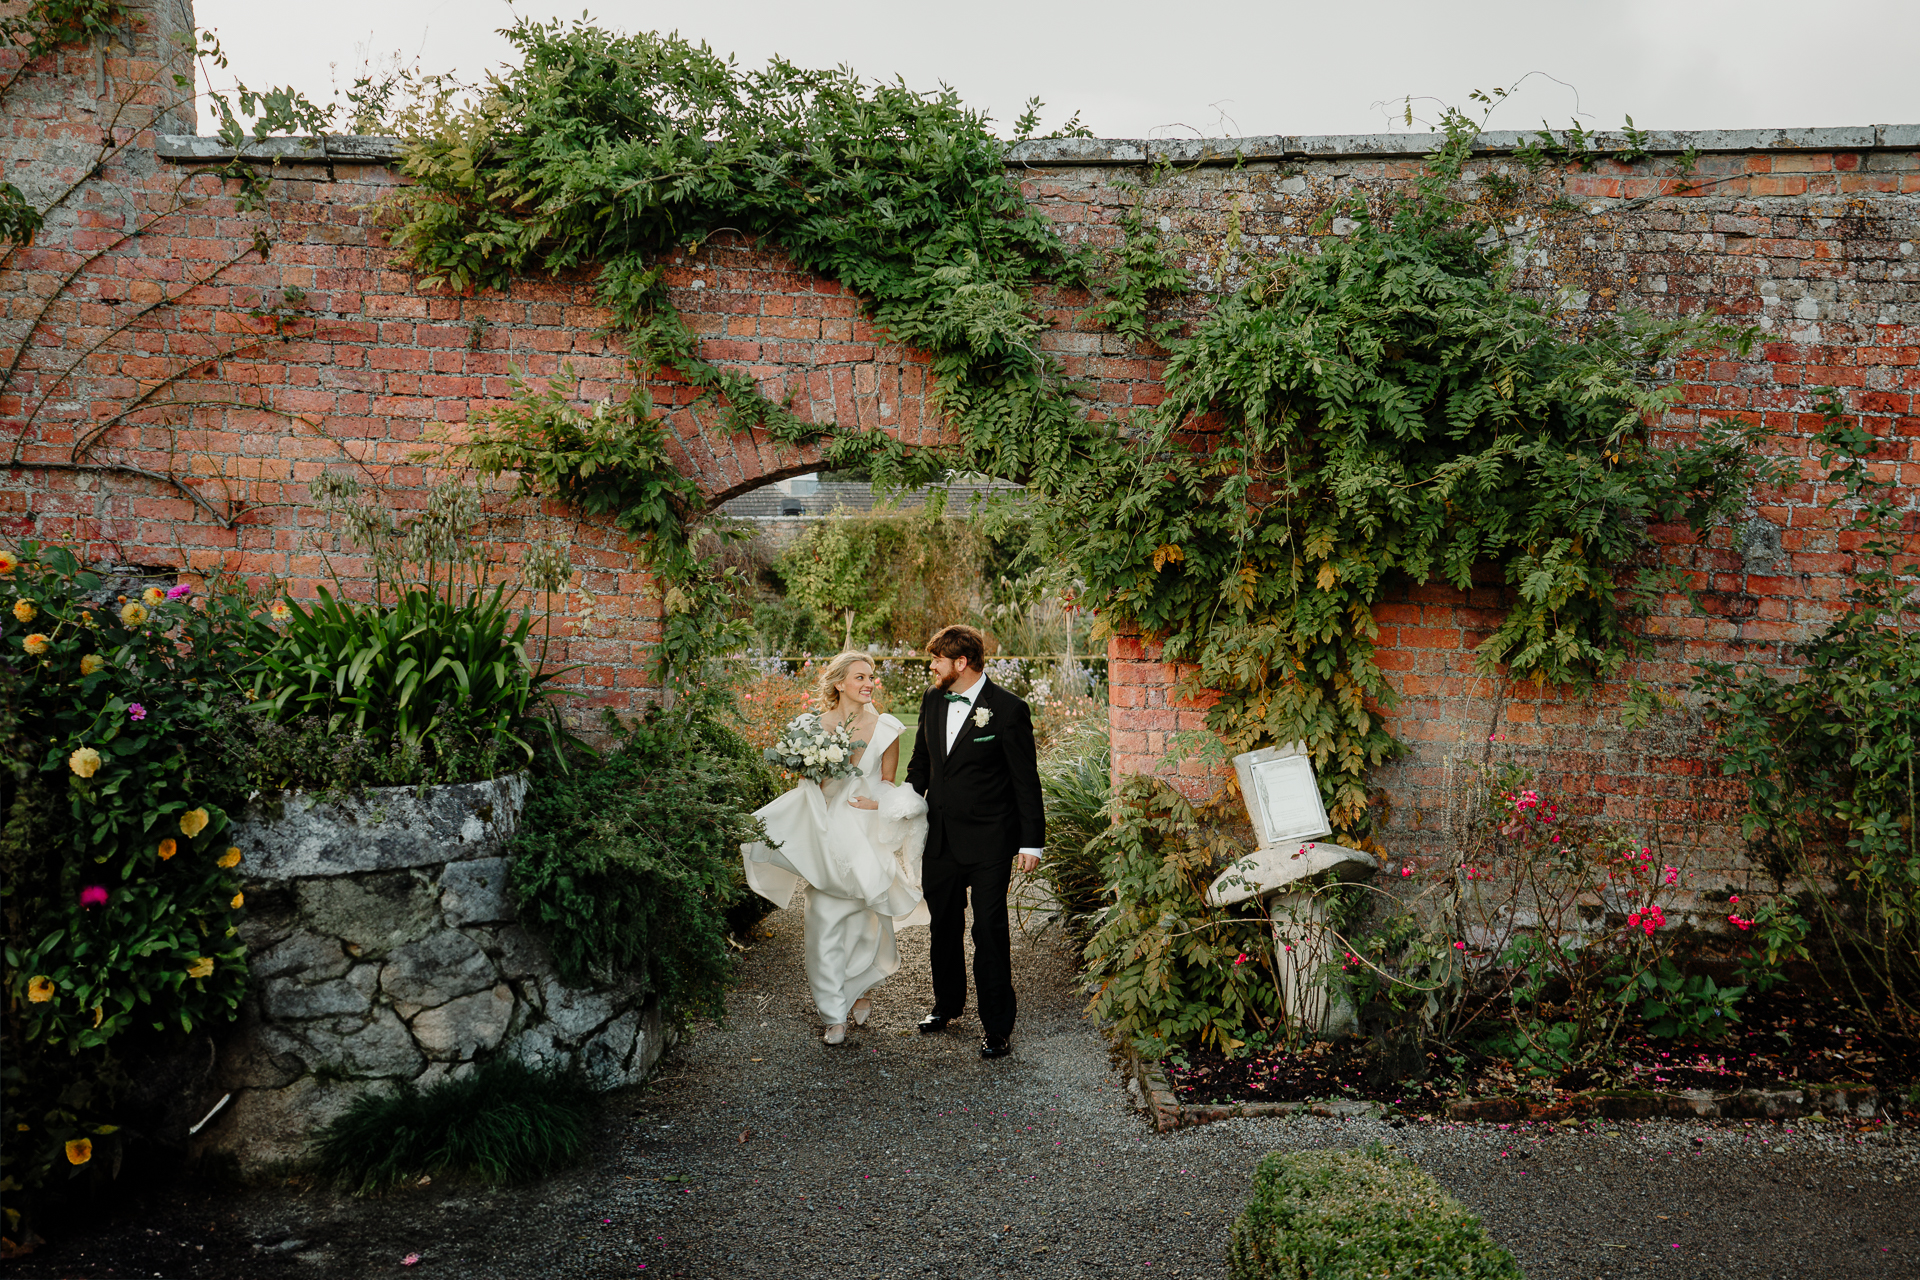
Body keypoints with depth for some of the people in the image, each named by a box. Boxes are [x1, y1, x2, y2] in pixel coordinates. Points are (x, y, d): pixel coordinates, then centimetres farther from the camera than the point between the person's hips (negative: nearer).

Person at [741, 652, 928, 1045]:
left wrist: (879, 803, -11)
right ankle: (834, 1015, 4)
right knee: (825, 922, -5)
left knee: (866, 920, 9)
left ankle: (859, 991, 35)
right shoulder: (816, 724, -1)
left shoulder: (885, 729, 0)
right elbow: (808, 780, 7)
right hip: (827, 834, -1)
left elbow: (888, 783, 9)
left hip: (869, 834, 1)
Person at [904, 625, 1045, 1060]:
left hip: (988, 844, -6)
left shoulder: (1008, 710, -14)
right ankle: (948, 1003, 38)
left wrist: (1032, 842, -10)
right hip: (940, 838, 6)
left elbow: (1026, 780, -10)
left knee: (990, 931, -1)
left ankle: (997, 1026, 12)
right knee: (944, 925, 18)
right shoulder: (932, 700, 4)